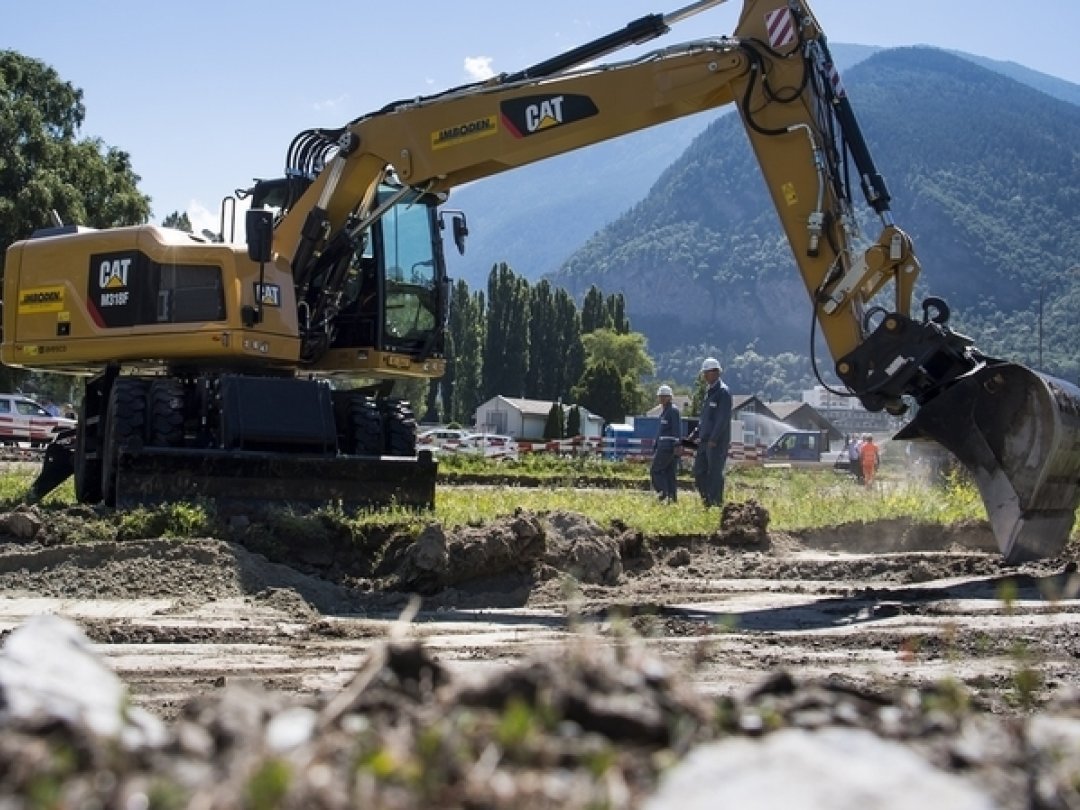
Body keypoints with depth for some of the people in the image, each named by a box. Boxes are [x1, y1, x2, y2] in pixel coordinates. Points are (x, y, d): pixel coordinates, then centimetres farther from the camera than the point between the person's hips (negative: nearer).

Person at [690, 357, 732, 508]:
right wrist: (696, 435, 15)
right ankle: (707, 502, 13)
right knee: (699, 472, 8)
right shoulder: (709, 391, 18)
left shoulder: (723, 392, -10)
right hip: (705, 440, 9)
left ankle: (717, 503, -3)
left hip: (718, 441, -9)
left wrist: (713, 439, -21)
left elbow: (723, 418, -17)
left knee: (715, 474, -7)